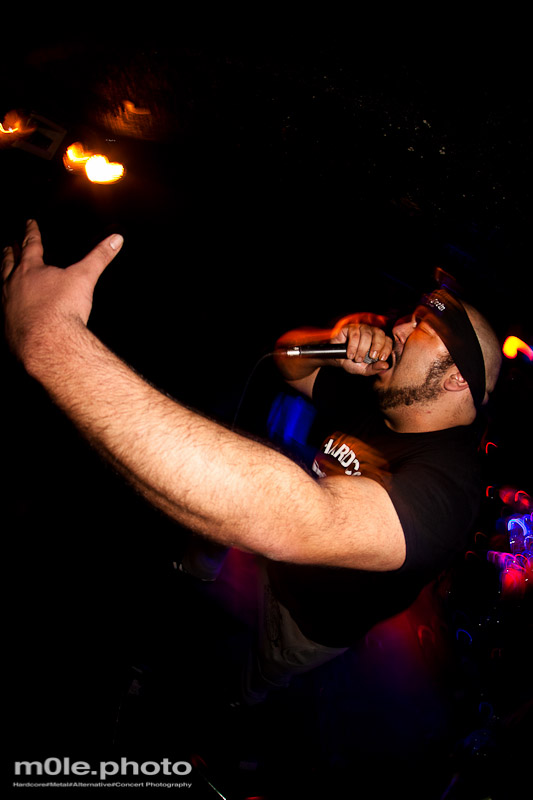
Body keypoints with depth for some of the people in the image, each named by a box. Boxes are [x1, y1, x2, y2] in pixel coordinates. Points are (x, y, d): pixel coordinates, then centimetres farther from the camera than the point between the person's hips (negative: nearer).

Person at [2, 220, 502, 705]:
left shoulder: (444, 487, -42)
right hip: (278, 571, 4)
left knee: (262, 675, 29)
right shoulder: (369, 401, -14)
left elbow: (284, 520, -61)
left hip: (311, 622, -3)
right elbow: (289, 362, 1)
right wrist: (334, 344, -28)